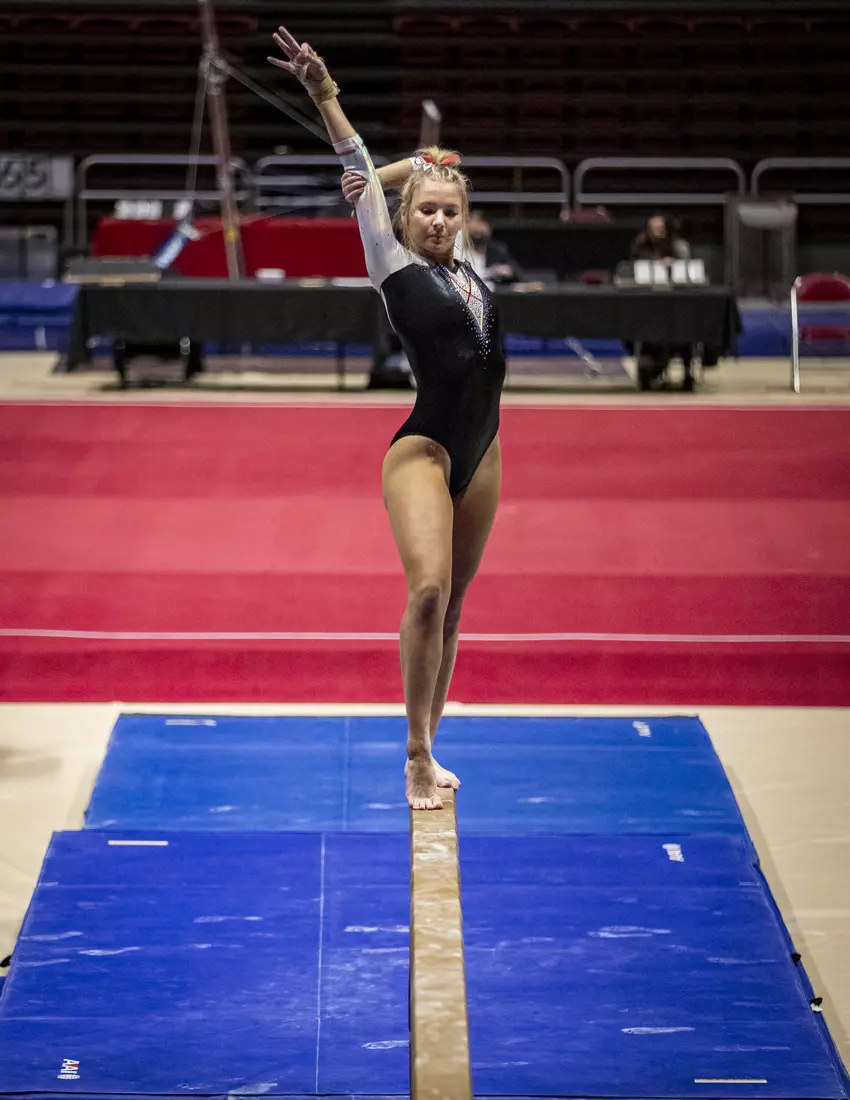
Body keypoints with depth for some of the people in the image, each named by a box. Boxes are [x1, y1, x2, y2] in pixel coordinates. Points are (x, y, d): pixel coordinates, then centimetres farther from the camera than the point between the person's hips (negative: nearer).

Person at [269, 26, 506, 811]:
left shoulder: (469, 274, 10)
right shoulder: (395, 266, -3)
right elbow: (365, 173, -11)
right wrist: (325, 95, -16)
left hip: (481, 451, 6)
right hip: (423, 448, -6)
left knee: (452, 604, 11)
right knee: (428, 587, -22)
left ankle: (427, 748, 22)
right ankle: (417, 758, -16)